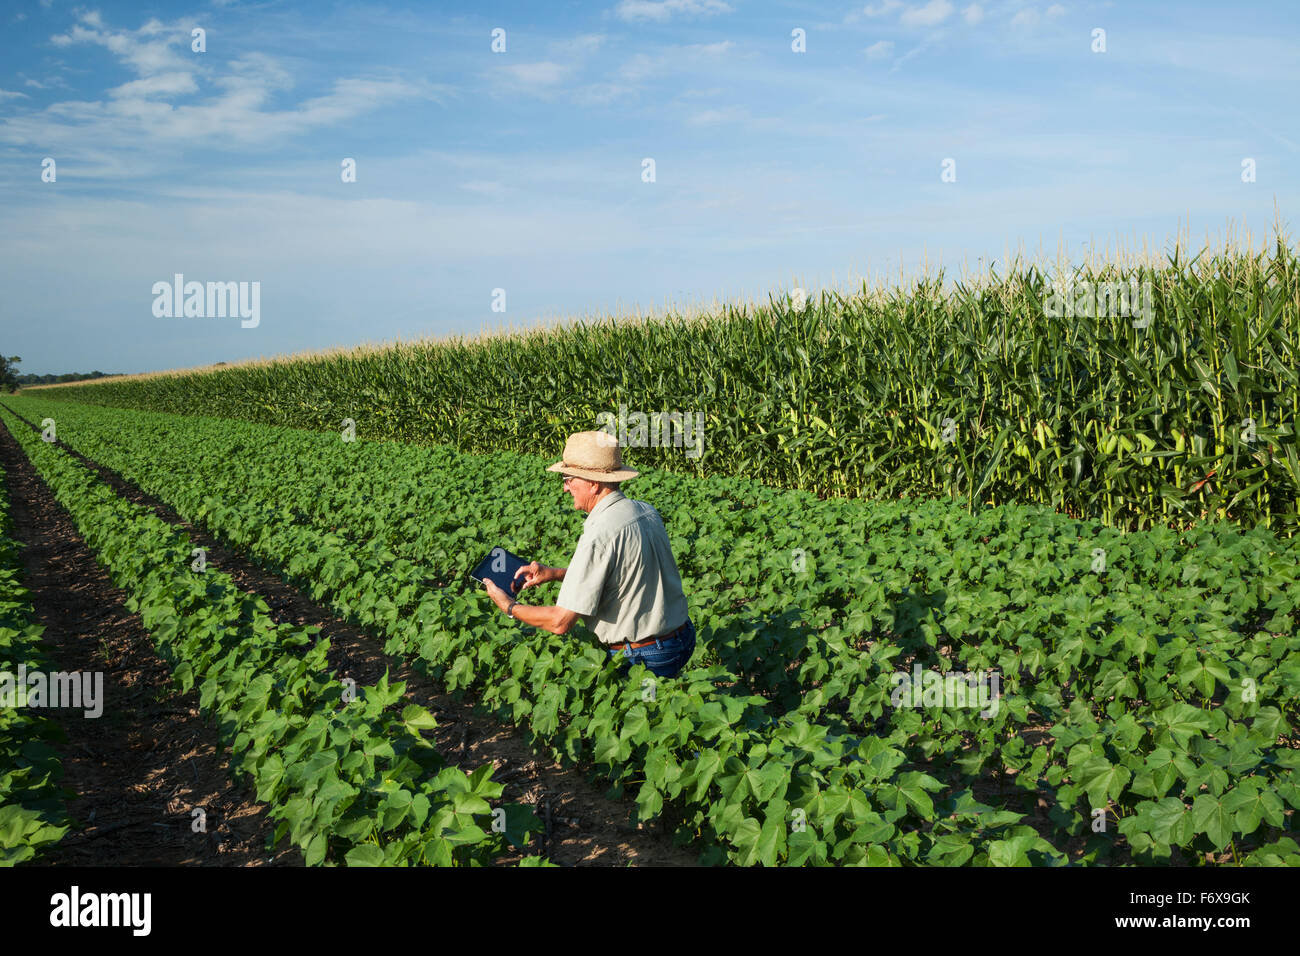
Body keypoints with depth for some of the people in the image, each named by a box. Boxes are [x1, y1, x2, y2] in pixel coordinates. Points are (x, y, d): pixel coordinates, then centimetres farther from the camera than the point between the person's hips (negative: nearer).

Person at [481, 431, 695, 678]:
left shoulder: (599, 535, -23)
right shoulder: (646, 511, 3)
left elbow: (560, 622, -18)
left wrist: (508, 606, -2)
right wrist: (554, 573, 14)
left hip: (643, 660, -8)